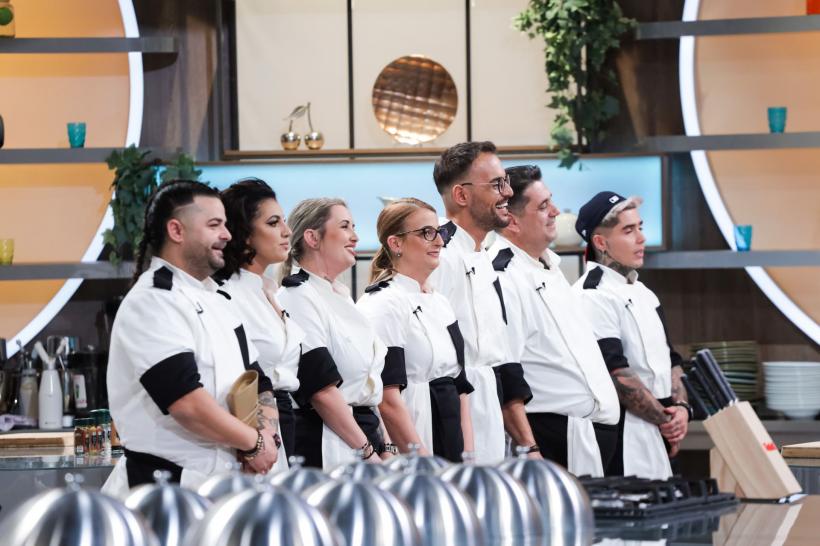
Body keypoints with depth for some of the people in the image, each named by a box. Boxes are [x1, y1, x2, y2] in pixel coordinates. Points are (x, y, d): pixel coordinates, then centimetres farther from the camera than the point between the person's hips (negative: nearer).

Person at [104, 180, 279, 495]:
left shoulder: (213, 300, 19)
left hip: (222, 478, 8)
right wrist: (254, 442, -11)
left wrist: (266, 431, -2)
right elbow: (186, 401, -22)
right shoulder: (152, 303, -12)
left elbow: (257, 381, 19)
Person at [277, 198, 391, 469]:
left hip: (363, 434, 9)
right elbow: (322, 389, -16)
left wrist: (385, 447, 11)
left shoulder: (341, 295, 17)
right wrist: (368, 452, -14)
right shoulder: (299, 298, -11)